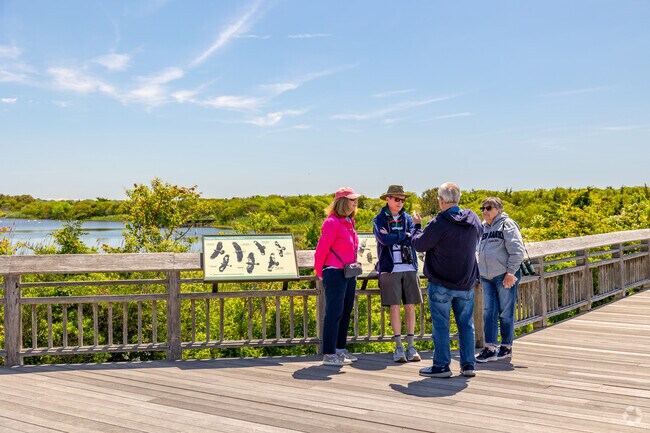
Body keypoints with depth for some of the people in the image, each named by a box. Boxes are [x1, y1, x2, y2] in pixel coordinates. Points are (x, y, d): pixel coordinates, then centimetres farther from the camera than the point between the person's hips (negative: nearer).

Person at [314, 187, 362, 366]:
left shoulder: (349, 222, 14)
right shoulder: (332, 222, -14)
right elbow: (321, 249, -13)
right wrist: (320, 273, -5)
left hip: (349, 274, 9)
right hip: (335, 273, -9)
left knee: (346, 312, 13)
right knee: (334, 313, -5)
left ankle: (340, 348, 24)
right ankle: (329, 354, 0)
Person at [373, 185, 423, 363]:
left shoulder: (408, 218, 12)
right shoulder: (379, 219, 5)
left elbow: (414, 240, -6)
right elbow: (384, 239, -15)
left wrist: (393, 237, -10)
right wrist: (404, 236, -6)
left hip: (409, 268, 3)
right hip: (390, 269, -2)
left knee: (410, 306, 2)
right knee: (394, 306, -2)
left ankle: (411, 345, 8)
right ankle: (399, 346, 5)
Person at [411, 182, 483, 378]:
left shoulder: (439, 223, -19)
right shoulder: (473, 219, -1)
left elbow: (419, 244, -9)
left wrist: (417, 226, 9)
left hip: (441, 284, -5)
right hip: (467, 283, 5)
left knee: (441, 325, 4)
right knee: (466, 324, 13)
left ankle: (441, 366, 8)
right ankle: (468, 365, 16)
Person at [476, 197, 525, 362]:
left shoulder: (507, 225, -7)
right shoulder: (483, 227, 15)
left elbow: (517, 251, -13)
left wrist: (511, 273, -16)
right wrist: (479, 272, 17)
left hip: (505, 277, -6)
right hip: (487, 278, 7)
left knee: (506, 313, 3)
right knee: (489, 312, 2)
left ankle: (506, 347, 15)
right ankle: (490, 348, 5)